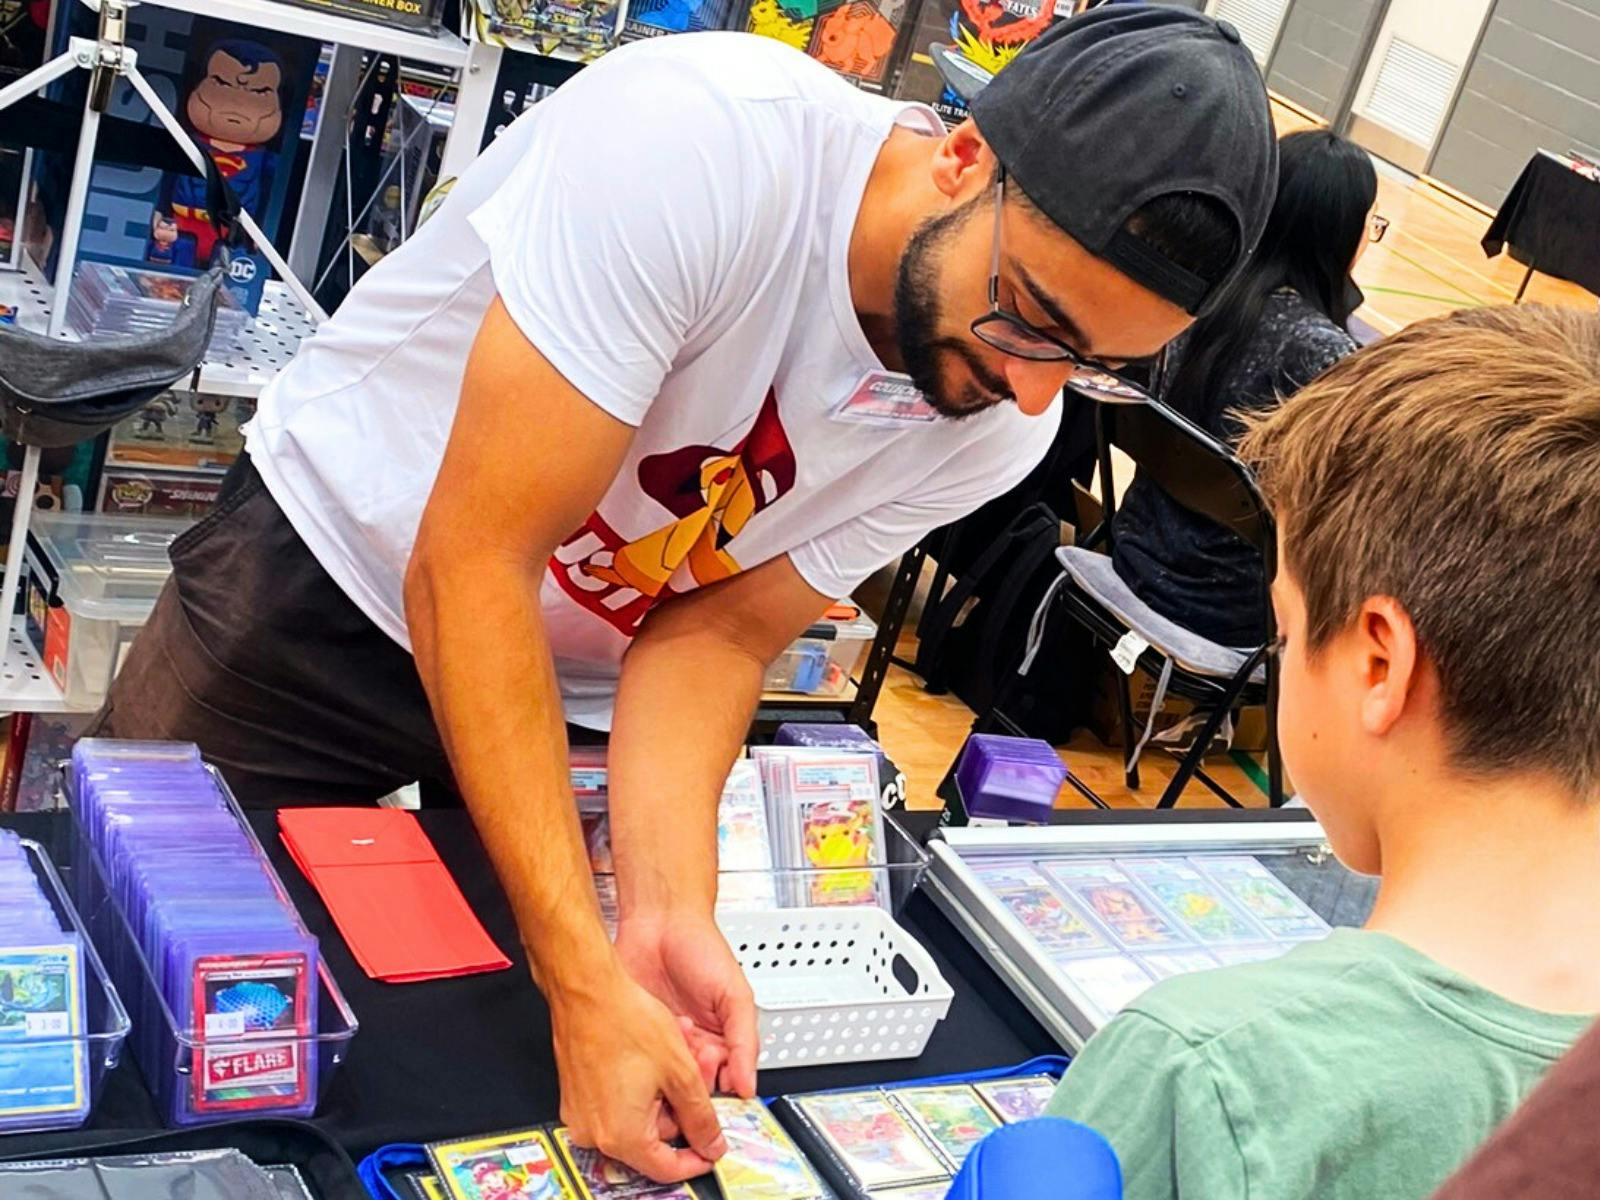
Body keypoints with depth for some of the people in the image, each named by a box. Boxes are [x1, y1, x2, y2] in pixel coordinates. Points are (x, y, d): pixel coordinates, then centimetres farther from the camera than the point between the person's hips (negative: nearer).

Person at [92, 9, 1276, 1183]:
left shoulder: (1007, 420, -16)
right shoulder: (704, 142, -35)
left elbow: (715, 632, -10)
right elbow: (470, 564, -34)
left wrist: (669, 906, -28)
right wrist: (589, 984, -37)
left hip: (585, 691, 4)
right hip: (324, 585, -3)